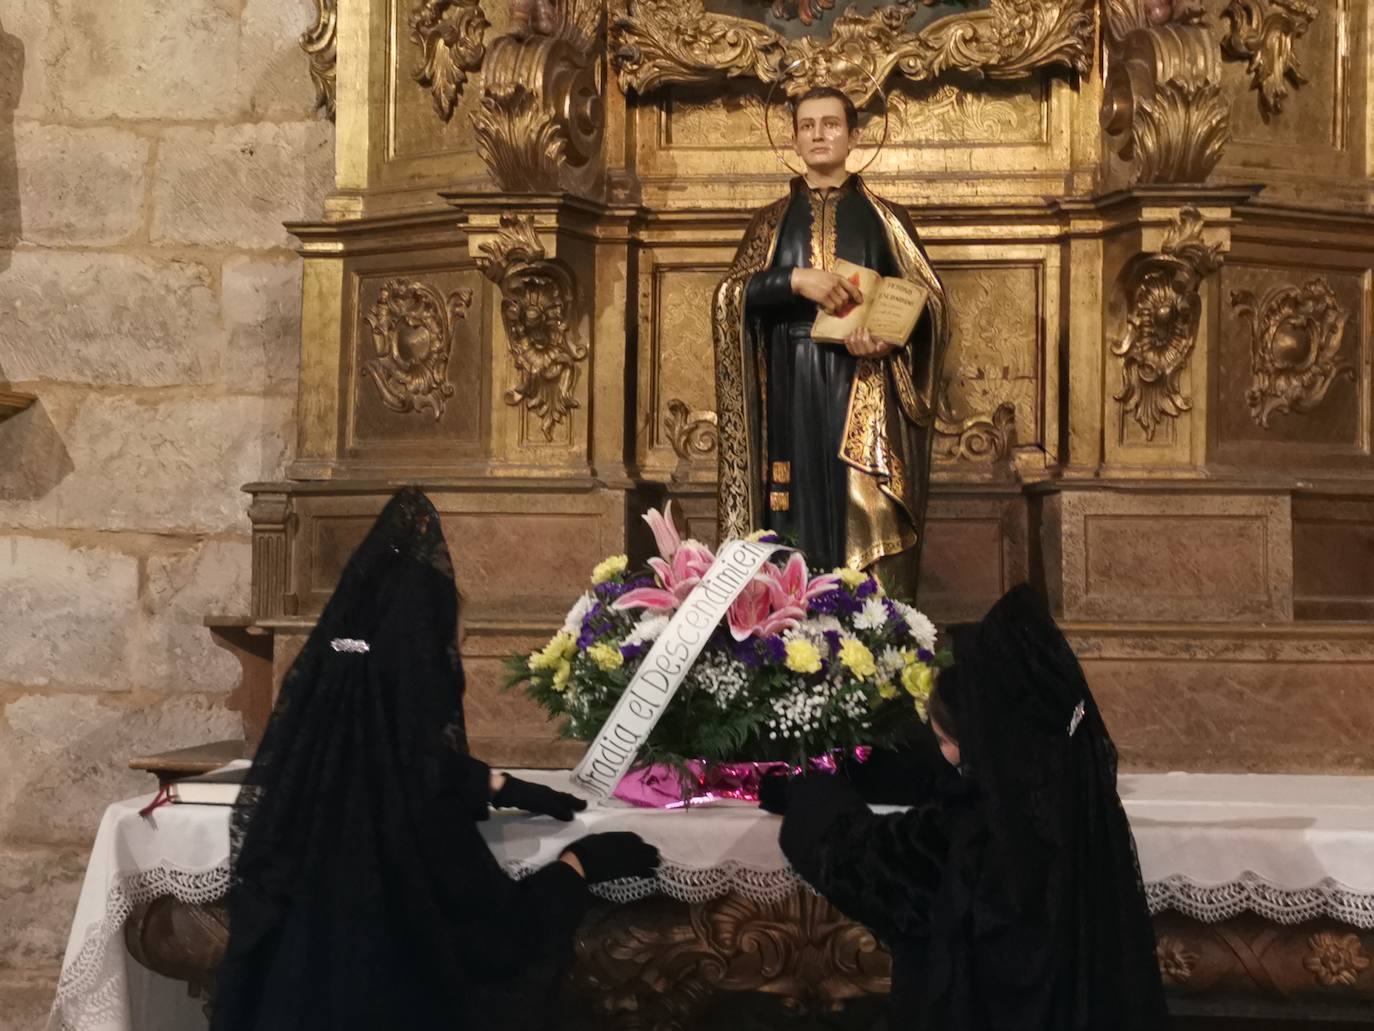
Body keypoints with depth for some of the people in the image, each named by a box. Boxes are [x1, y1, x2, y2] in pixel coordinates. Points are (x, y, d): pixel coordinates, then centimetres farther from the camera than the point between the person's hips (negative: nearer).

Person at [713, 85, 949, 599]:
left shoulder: (884, 218, 11)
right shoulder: (771, 221, 14)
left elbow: (929, 300, 7)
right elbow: (731, 296, 1)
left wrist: (890, 339, -13)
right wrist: (796, 280, -16)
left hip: (865, 398, -1)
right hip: (792, 397, 1)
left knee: (871, 526, -8)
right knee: (796, 525, -2)